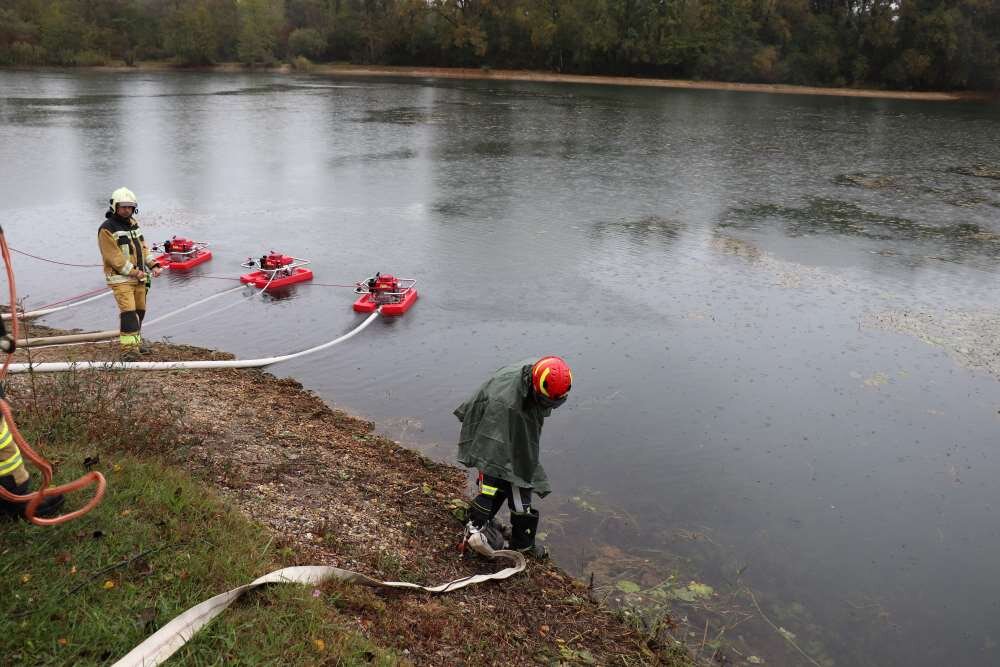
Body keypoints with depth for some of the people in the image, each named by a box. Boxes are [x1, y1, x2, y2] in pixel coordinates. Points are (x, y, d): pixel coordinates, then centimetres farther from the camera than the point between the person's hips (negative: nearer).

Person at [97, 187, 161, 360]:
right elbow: (114, 257, -15)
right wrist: (134, 272, -18)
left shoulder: (133, 224, 15)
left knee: (139, 311, 11)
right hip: (120, 278, -7)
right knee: (128, 312, -16)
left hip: (139, 277, 7)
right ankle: (128, 348, -17)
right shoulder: (107, 229, -10)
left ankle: (135, 341, 25)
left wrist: (153, 265, 2)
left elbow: (143, 248, 16)